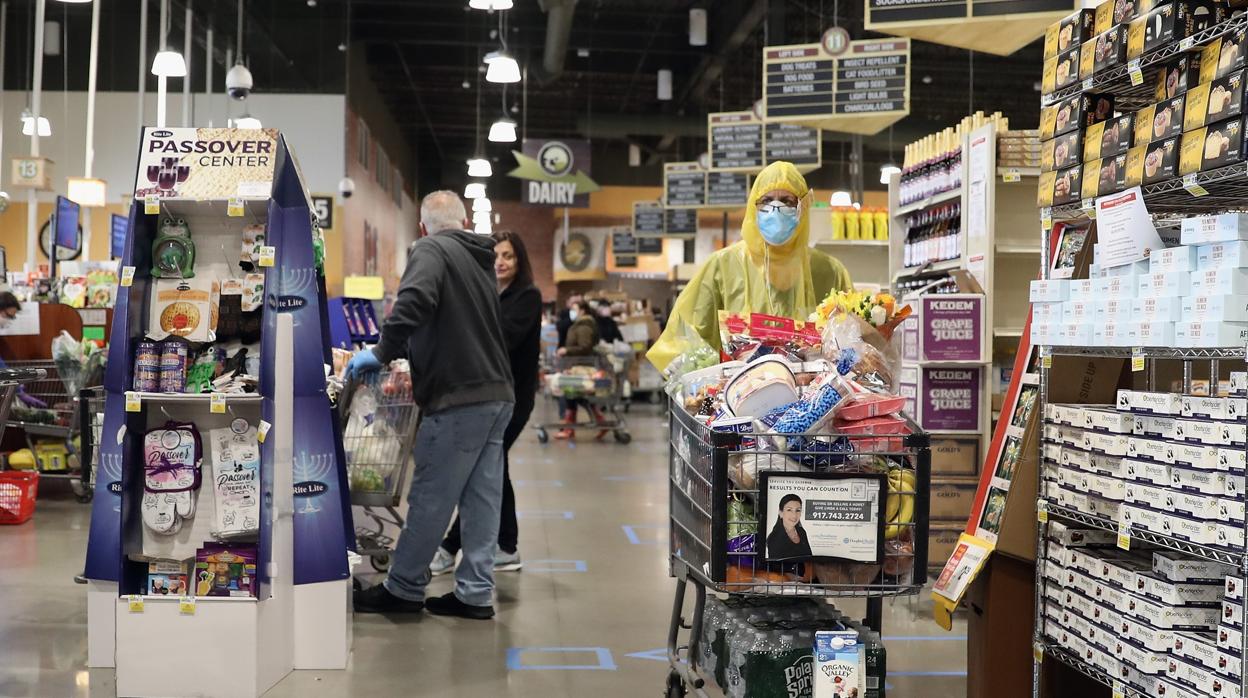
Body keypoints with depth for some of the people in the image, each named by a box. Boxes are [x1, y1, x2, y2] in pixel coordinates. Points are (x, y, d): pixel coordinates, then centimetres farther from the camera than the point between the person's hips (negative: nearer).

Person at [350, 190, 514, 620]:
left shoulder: (431, 250, -5)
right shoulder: (480, 260, 21)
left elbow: (414, 301, -24)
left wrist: (383, 352, -15)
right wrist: (403, 352, 28)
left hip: (458, 396, -8)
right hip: (497, 393, 8)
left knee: (430, 497, 1)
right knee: (482, 498, 9)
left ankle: (403, 589, 11)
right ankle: (476, 593, 14)